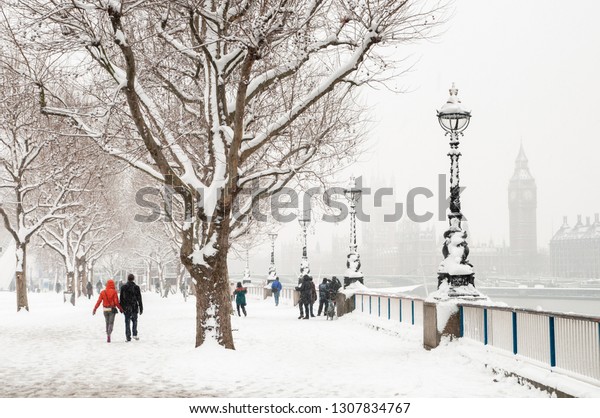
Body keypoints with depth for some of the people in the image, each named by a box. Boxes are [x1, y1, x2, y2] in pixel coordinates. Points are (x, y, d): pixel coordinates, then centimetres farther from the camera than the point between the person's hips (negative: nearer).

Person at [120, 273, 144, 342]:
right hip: (134, 307, -1)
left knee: (127, 322, 5)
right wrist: (141, 308, 4)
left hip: (126, 308, 1)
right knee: (134, 321, 15)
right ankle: (135, 334, 5)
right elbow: (139, 298, -1)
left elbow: (121, 298, 4)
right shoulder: (136, 287, -4)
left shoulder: (123, 287, 0)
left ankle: (128, 336, 2)